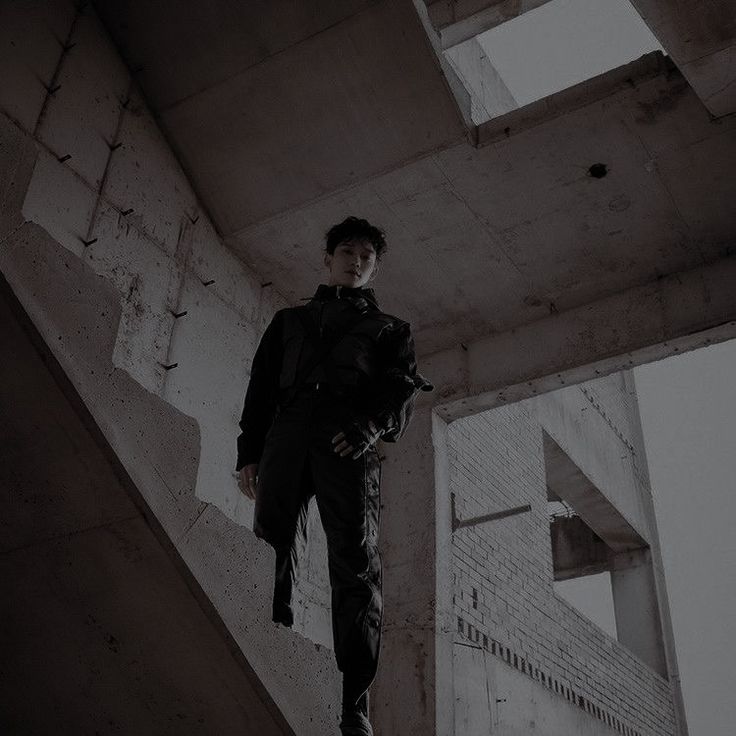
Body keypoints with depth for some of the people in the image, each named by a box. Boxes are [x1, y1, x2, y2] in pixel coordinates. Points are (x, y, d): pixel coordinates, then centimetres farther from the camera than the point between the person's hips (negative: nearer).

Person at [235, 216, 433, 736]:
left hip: (351, 442, -2)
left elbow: (404, 386, 10)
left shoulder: (390, 328, 28)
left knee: (356, 562, -13)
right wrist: (250, 451, 7)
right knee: (273, 548, -12)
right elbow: (261, 387, 22)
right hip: (287, 433, 2)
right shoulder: (289, 320, 33)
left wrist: (373, 423, -12)